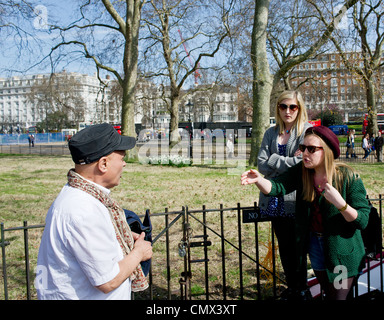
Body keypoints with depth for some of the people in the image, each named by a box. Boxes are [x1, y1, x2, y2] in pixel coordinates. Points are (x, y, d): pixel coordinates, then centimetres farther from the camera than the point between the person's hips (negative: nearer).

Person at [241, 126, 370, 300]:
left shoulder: (348, 177, -18)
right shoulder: (301, 172, -6)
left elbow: (363, 220, -19)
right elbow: (277, 186, -21)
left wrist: (340, 203, -36)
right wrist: (259, 180, -42)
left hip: (341, 250, -4)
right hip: (315, 244, 4)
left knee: (338, 295, 6)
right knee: (328, 293, 23)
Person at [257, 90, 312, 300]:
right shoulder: (271, 133, 12)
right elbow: (262, 164, 1)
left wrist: (273, 160, -9)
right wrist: (288, 162, -10)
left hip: (296, 198, -5)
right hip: (275, 199, 5)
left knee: (296, 247, 4)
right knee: (284, 248, 14)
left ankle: (301, 290, 21)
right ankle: (291, 288, 30)